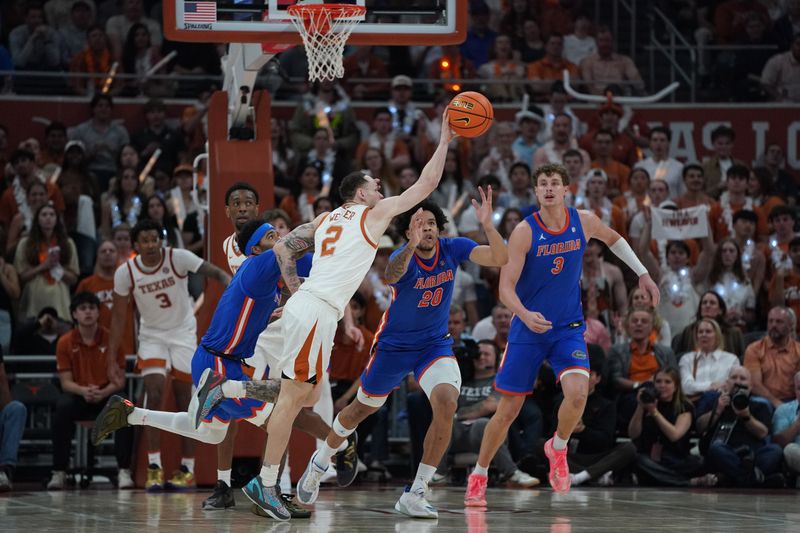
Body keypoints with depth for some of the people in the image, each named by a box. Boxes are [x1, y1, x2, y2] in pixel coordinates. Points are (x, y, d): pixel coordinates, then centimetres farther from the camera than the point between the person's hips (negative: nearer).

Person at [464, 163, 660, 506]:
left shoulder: (584, 222, -5)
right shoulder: (524, 232, -15)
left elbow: (612, 238, 19)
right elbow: (506, 288, -19)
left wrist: (642, 273, 17)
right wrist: (525, 315, -38)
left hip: (568, 328, 2)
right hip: (528, 328, -2)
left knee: (577, 393, -23)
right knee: (508, 410, 2)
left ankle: (557, 448, 7)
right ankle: (479, 476, 23)